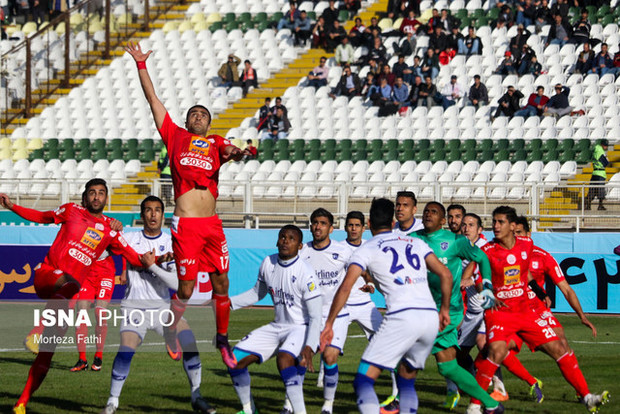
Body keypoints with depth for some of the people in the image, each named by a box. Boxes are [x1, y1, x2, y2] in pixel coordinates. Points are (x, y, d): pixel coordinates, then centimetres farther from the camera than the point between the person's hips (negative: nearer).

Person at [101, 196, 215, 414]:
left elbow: (177, 283, -11)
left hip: (162, 307, 1)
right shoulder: (129, 239, 1)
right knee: (126, 350, -24)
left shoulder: (171, 244, -1)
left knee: (188, 340, -18)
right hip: (134, 307, -1)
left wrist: (152, 266, -21)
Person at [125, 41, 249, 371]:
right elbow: (153, 99, 14)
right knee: (186, 288, -3)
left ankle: (222, 338, 19)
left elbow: (229, 150, -5)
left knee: (221, 283, 3)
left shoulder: (215, 143, 17)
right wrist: (141, 65, 13)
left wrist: (235, 153, -28)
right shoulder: (175, 136, 13)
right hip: (186, 224, -2)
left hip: (212, 225, 2)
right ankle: (170, 332, 21)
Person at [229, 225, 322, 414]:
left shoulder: (306, 274, -19)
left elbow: (315, 317, -19)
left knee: (284, 359, -37)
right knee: (235, 359, -1)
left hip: (302, 328, -7)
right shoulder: (268, 263, 1)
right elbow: (257, 293, 19)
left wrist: (309, 347, -32)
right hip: (277, 327, 7)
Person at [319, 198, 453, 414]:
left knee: (363, 380, -4)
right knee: (406, 379, 24)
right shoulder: (416, 243, 22)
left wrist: (329, 325, 2)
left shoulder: (366, 250, 9)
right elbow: (445, 275, 18)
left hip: (402, 317, -5)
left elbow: (345, 287, -2)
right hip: (431, 317, 5)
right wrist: (445, 309, 30)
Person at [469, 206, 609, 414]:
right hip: (499, 312, -5)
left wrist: (541, 294, 25)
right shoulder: (486, 252, -11)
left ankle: (586, 396, 11)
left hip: (524, 311, 5)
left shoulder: (527, 245, 3)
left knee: (558, 348, 1)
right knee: (497, 351, -31)